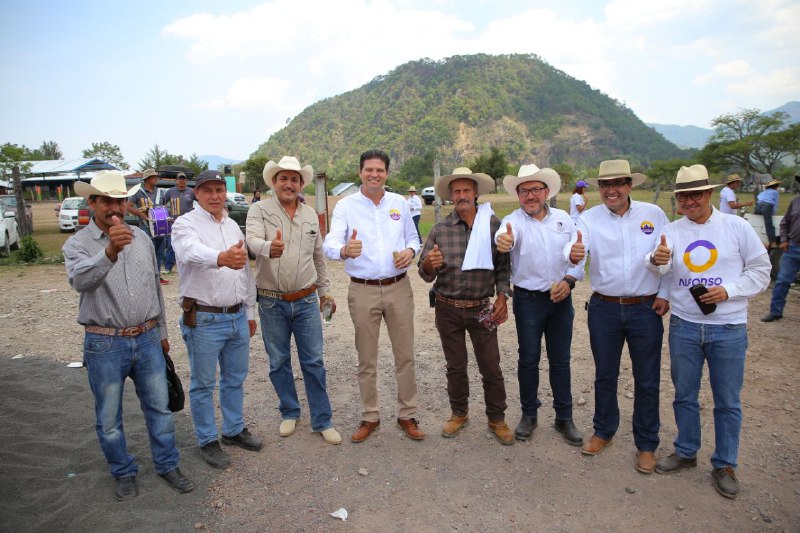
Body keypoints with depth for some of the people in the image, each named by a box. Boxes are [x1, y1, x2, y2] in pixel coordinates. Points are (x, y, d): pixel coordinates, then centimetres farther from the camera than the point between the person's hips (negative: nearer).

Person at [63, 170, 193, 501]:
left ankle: (167, 465, 30)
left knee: (159, 407, 13)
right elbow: (80, 280, -31)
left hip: (147, 339, 3)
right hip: (105, 344, -3)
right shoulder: (78, 244, -8)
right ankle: (124, 473, 33)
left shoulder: (141, 238, 5)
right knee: (109, 418, 12)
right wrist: (110, 251, -50)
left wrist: (161, 332, 18)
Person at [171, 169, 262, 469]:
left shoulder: (233, 225, 12)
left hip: (237, 317, 6)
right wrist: (221, 258, -55)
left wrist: (250, 312, 17)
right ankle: (207, 441, 24)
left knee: (235, 379, 18)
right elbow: (192, 252, -33)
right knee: (204, 385, 8)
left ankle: (234, 430, 36)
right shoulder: (185, 224, -9)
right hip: (204, 320, -6)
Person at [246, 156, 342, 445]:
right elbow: (252, 240, -24)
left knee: (314, 362, 5)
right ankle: (289, 412, 33)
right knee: (279, 363, 12)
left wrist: (325, 290, 19)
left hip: (306, 301, 2)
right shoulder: (260, 209, -5)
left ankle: (322, 420, 18)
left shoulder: (310, 214, 7)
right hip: (271, 303, -2)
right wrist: (269, 247, -47)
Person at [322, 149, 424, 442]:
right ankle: (370, 417, 27)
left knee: (405, 355, 8)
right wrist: (345, 250, -39)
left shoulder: (399, 203, 7)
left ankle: (407, 415, 24)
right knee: (366, 360, 10)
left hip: (399, 288, 2)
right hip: (363, 290, -2)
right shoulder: (345, 205, -2)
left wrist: (410, 251, -7)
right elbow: (329, 245, -15)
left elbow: (413, 238, 17)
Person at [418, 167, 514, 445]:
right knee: (455, 366, 15)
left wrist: (502, 296, -8)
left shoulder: (493, 225, -4)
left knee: (491, 367, 7)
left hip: (481, 308, -1)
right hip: (447, 309, 1)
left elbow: (504, 264, 2)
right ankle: (459, 413, 35)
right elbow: (426, 274, -2)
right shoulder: (439, 230, -3)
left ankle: (497, 419, 27)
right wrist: (428, 264, -24)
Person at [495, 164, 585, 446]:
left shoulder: (563, 218, 2)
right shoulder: (514, 220, -10)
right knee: (528, 359, 8)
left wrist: (569, 280, -9)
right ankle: (529, 414, 26)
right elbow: (506, 234, -34)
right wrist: (503, 241, -58)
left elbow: (579, 255, 7)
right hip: (528, 299, -2)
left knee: (560, 359, 11)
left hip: (561, 298, 3)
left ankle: (564, 417, 26)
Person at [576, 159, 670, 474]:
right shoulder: (589, 218, -3)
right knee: (605, 375, 14)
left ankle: (646, 444, 27)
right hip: (604, 309, 0)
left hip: (646, 308, 0)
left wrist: (666, 294, -2)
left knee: (647, 379, 9)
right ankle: (604, 431, 35)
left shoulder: (653, 214, -1)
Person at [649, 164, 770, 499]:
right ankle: (686, 452, 32)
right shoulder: (671, 231, 2)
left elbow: (760, 270, 1)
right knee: (684, 395, 14)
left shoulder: (737, 227, -2)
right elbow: (660, 270, -12)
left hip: (728, 328, -1)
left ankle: (724, 465, 27)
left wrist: (728, 291, -15)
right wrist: (657, 261, -36)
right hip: (684, 326, 2)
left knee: (728, 401, 9)